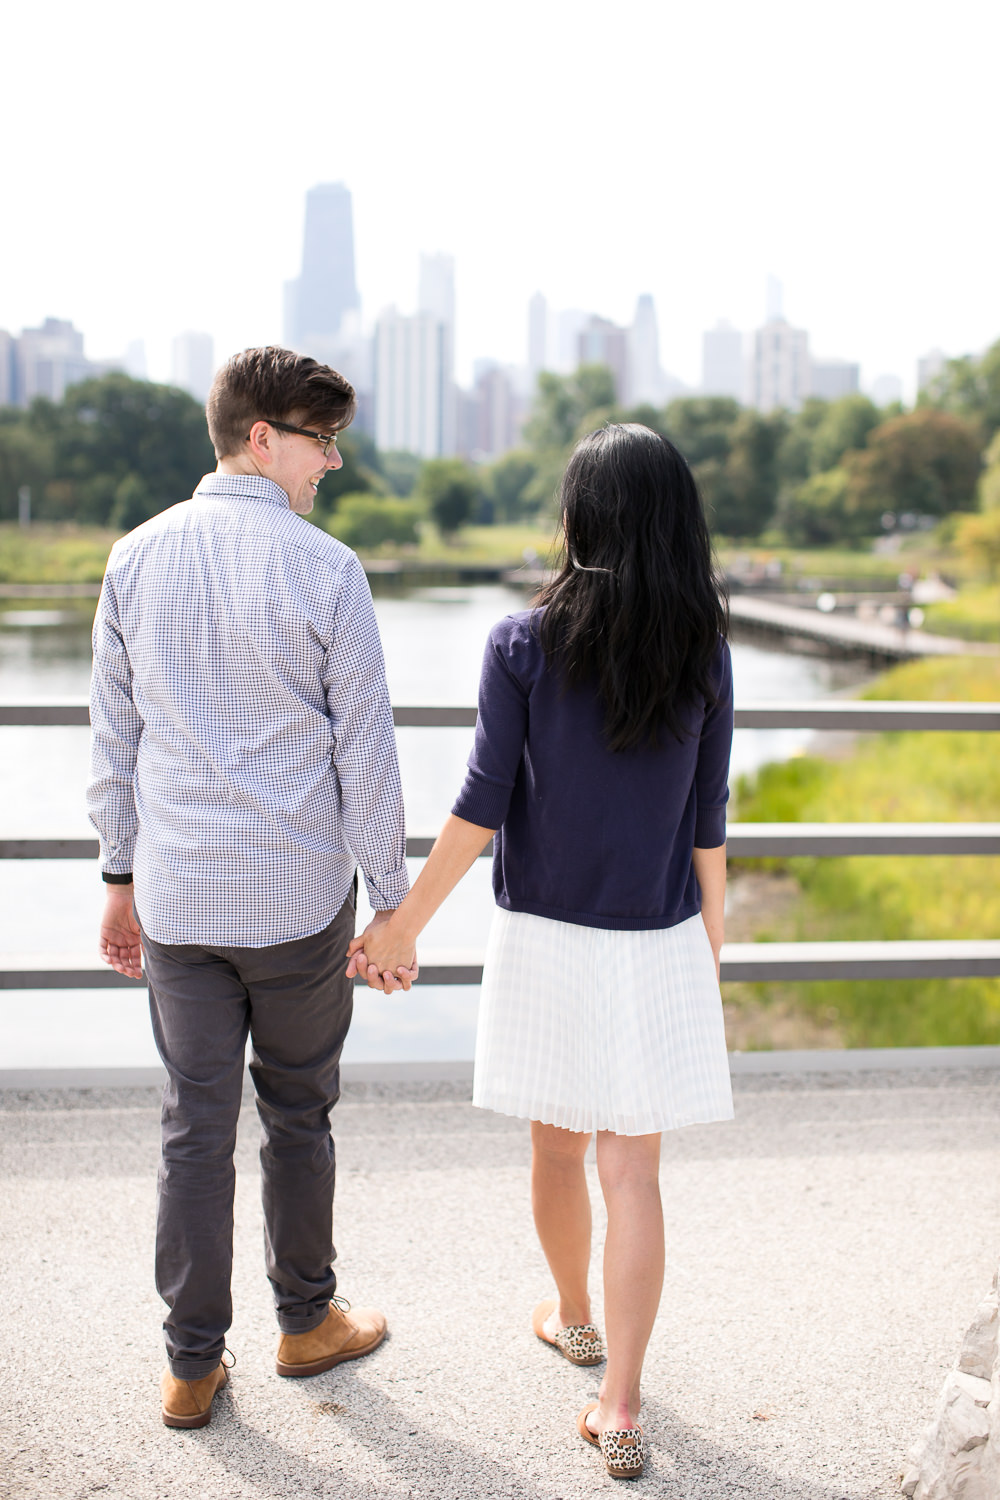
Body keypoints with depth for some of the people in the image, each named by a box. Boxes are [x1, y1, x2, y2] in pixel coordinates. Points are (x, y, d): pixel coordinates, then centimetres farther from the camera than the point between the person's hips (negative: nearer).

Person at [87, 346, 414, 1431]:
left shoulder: (136, 558, 2)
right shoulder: (323, 570, -11)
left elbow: (112, 737, 6)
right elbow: (365, 751, -8)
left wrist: (122, 875, 15)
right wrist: (392, 901, 0)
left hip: (176, 895, 3)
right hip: (299, 894, -3)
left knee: (195, 1127, 10)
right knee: (298, 1115, 14)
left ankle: (192, 1366, 19)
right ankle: (306, 1320, 31)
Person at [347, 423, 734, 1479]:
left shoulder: (522, 646, -11)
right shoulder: (704, 656, -5)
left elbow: (482, 806, -11)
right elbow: (707, 826, 0)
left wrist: (405, 925, -1)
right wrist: (709, 951, 12)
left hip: (546, 938, -1)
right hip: (658, 950, 1)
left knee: (557, 1147, 20)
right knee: (631, 1172, 7)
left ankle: (573, 1316, 42)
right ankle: (619, 1407, 7)